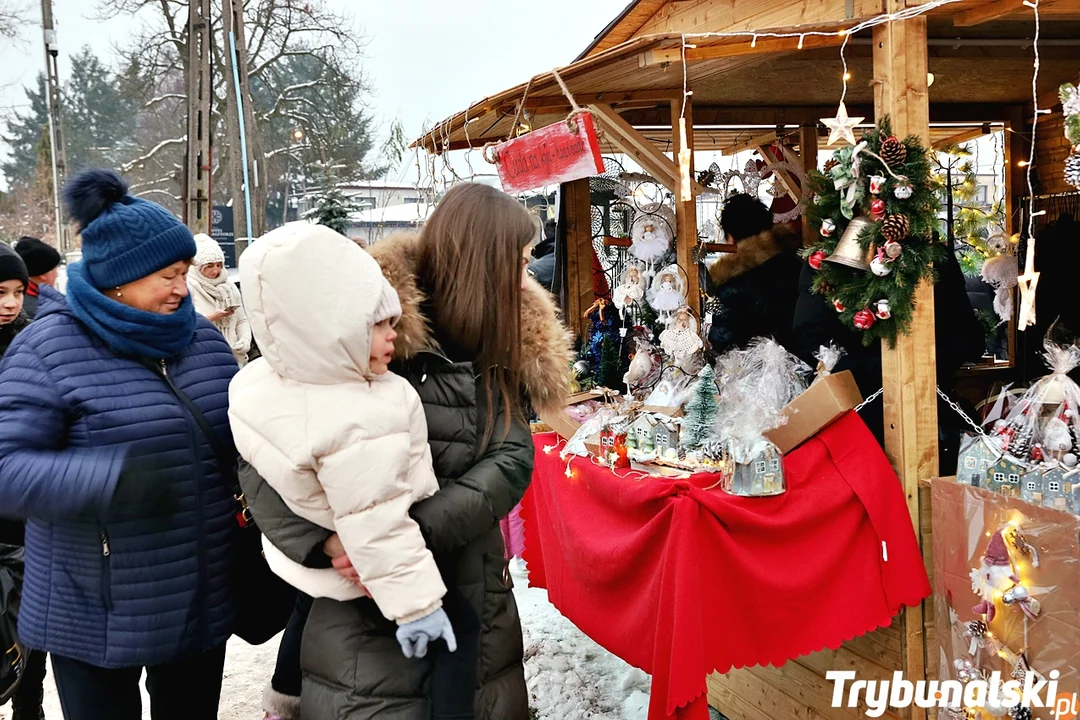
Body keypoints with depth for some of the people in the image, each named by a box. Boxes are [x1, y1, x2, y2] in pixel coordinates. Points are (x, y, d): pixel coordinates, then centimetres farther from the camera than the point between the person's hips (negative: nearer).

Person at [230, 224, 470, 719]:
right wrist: (416, 604, -25)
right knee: (460, 629, 6)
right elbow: (376, 527, -34)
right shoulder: (362, 425, -38)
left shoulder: (256, 383, -14)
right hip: (362, 575, -8)